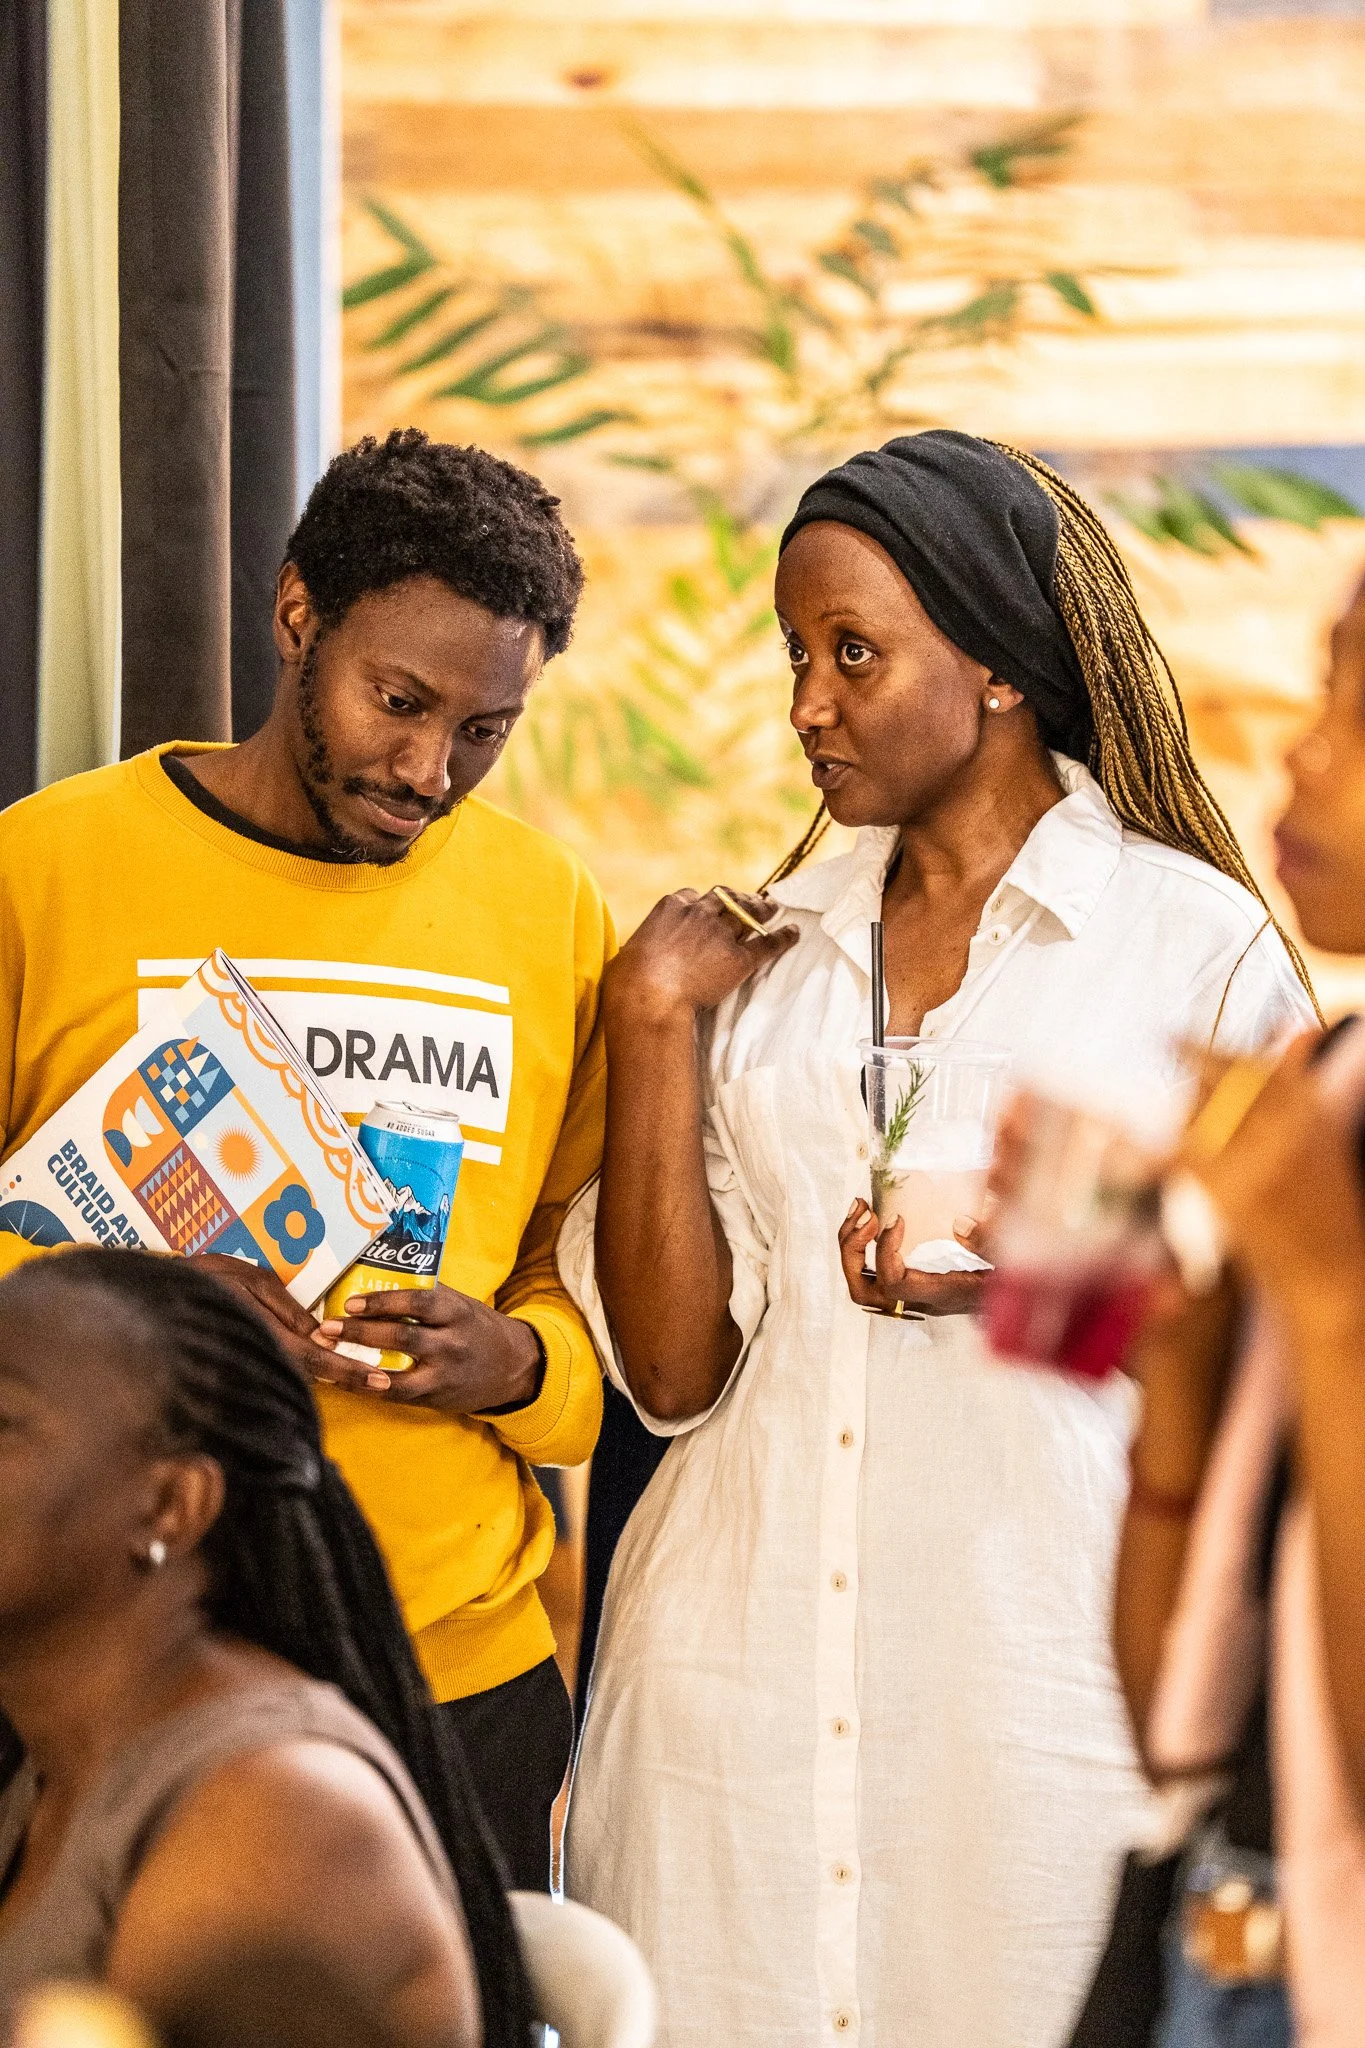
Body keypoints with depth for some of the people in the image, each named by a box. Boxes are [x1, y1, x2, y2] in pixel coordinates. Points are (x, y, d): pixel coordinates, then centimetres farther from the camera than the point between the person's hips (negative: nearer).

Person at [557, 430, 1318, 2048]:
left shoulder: (1198, 943, 0)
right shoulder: (770, 954, 10)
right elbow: (672, 1370, 4)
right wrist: (653, 1022, 0)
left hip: (1034, 1684, -3)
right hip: (734, 1661, 3)